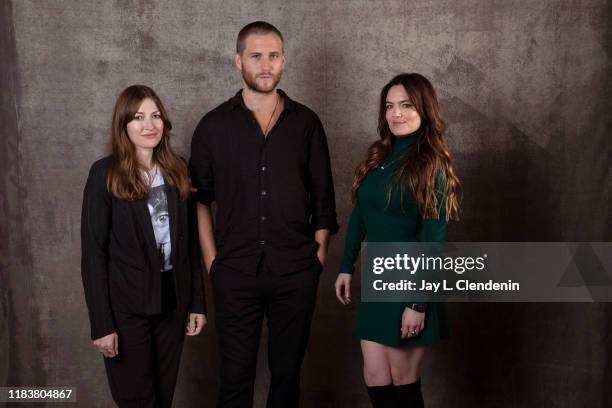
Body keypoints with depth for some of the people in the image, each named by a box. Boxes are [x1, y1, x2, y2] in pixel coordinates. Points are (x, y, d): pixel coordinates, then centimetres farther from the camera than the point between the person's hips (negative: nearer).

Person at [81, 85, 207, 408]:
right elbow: (93, 252, -10)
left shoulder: (177, 169, 5)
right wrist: (101, 324, -14)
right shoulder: (105, 174, -9)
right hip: (126, 305, -4)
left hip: (173, 300, 4)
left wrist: (197, 302, 5)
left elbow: (190, 241, 8)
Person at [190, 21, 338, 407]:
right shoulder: (214, 126, 1)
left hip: (296, 273, 1)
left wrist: (319, 254, 0)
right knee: (236, 375, 7)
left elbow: (323, 196, 6)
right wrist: (212, 260, -2)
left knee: (288, 371, 12)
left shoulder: (306, 122, 3)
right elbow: (200, 199, 4)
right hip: (236, 273, -1)